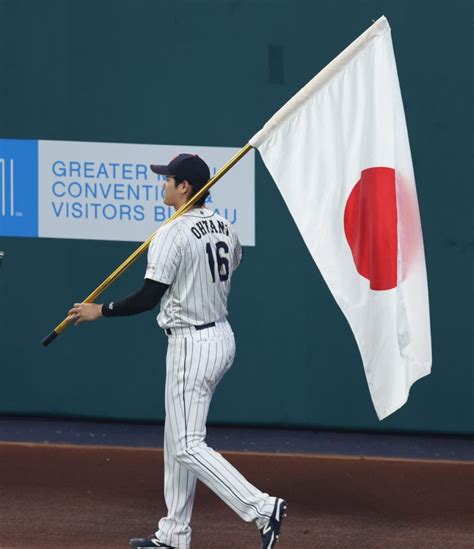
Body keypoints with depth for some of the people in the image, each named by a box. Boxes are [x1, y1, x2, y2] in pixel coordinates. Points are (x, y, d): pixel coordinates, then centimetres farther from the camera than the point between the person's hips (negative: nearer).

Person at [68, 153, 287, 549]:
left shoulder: (172, 235, -19)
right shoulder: (224, 227, 6)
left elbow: (149, 298, -19)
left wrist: (99, 311, -7)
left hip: (192, 345, -9)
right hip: (222, 336, 9)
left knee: (188, 446, -6)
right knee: (177, 438, 17)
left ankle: (263, 508, -16)